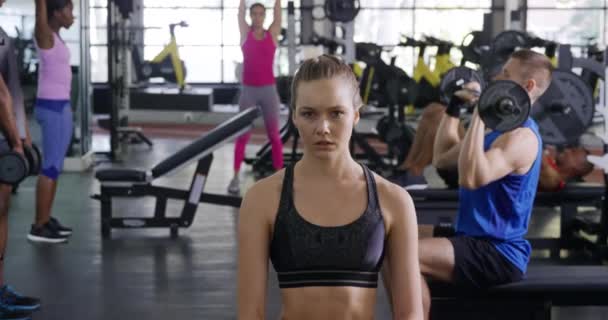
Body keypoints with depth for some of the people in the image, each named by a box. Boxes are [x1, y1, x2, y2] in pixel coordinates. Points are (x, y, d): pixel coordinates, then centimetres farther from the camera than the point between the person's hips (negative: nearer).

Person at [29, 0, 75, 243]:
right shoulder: (44, 34, -11)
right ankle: (38, 226, -2)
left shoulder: (54, 35, 12)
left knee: (55, 167, 12)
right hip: (52, 107, -9)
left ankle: (46, 220, 18)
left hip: (60, 106, 9)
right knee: (51, 167, -6)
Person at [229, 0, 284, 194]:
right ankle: (236, 177, 7)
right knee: (242, 135, 4)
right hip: (248, 90, 0)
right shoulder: (245, 33, 4)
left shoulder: (273, 34, 4)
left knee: (274, 135, 6)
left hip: (268, 90, 0)